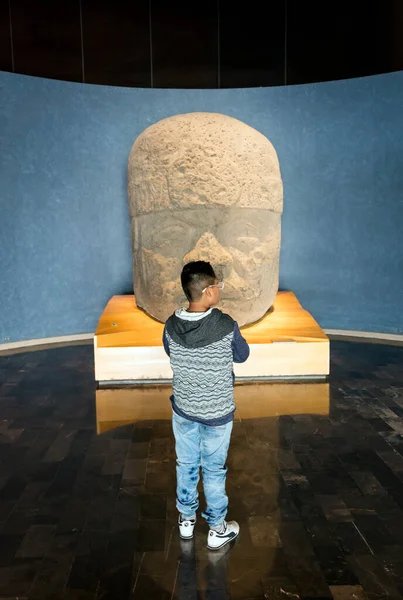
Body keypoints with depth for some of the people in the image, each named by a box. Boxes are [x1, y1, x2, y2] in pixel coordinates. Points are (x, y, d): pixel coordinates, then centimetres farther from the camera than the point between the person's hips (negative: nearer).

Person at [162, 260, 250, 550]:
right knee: (214, 470, 15)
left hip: (183, 410, 3)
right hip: (217, 414, -3)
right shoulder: (226, 326, -25)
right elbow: (242, 355, -5)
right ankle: (217, 529, 31)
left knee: (186, 465, 22)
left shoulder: (171, 326, -14)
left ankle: (186, 520, 40)